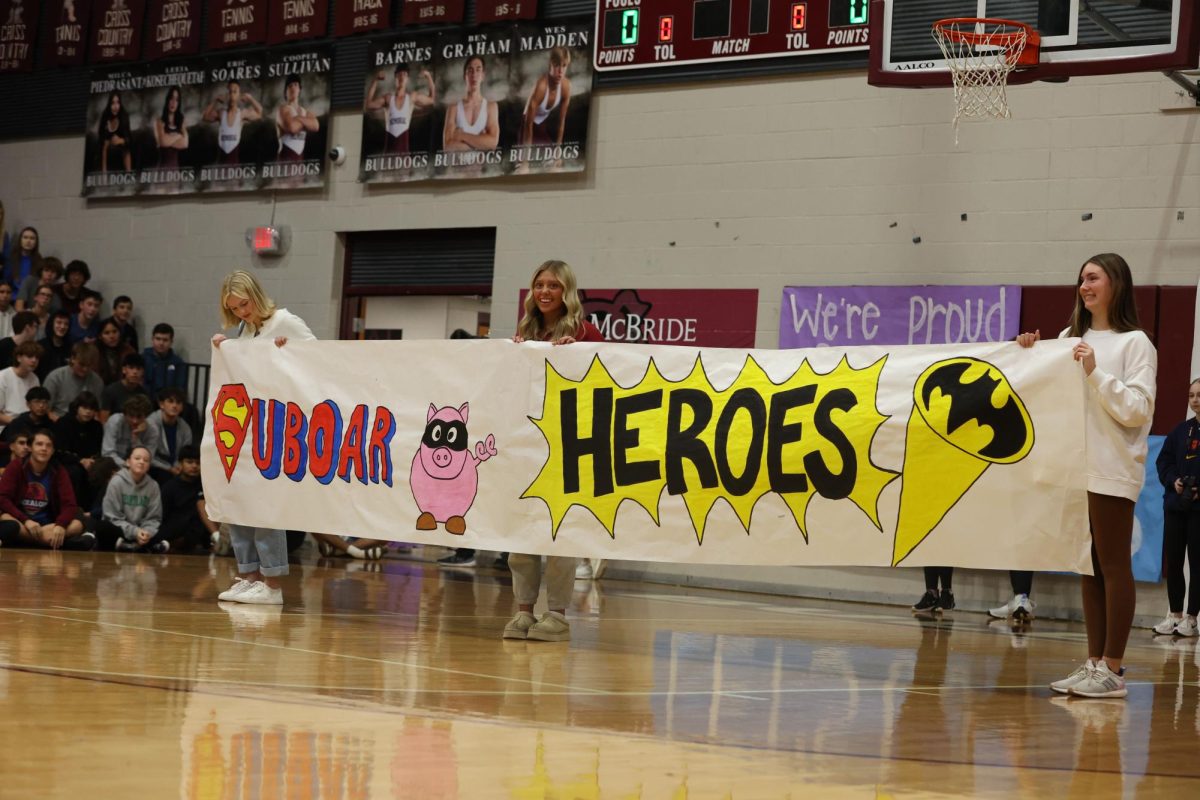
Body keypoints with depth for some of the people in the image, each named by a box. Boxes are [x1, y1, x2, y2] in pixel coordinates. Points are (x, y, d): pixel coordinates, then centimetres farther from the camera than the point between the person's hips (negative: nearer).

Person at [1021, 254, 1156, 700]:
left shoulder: (1135, 343, -3)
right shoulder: (1070, 339, 14)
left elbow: (1137, 410, -10)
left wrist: (1096, 373, -17)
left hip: (1112, 471, -6)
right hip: (1074, 466, 6)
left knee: (1113, 565, -4)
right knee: (1087, 567, 9)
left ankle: (1112, 669, -2)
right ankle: (1093, 663, 13)